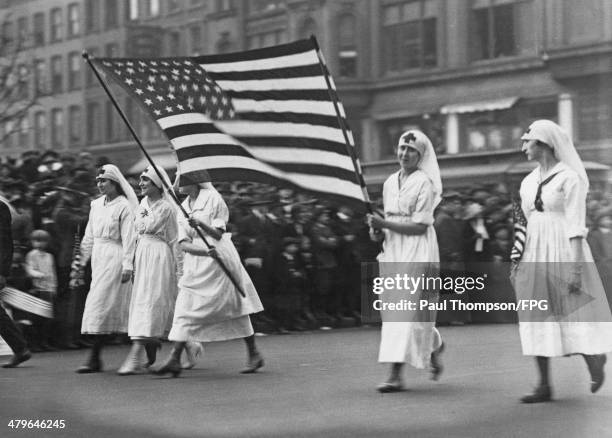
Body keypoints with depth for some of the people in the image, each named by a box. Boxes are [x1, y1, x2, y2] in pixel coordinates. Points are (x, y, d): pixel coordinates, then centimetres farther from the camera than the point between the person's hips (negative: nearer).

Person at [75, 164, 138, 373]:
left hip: (114, 257, -7)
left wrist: (127, 265, -15)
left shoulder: (124, 206, -8)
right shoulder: (96, 205, 13)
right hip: (98, 257, 7)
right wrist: (81, 260, 14)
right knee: (118, 309, 10)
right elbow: (89, 236, 17)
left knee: (101, 305, -11)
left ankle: (94, 358, -10)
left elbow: (128, 238, -11)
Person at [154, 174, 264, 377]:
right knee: (184, 307, -6)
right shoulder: (183, 208, 10)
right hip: (195, 264, 5)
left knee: (235, 307, 1)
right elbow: (183, 244, 0)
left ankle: (254, 355, 13)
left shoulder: (212, 198, -5)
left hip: (218, 261, -5)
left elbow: (218, 234, -9)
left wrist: (201, 224, -28)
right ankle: (174, 359, -10)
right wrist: (206, 251, -19)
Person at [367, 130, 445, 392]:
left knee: (407, 308, -10)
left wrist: (384, 224, -18)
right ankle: (433, 346, 31)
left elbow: (420, 226, -14)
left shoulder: (425, 183, -8)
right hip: (393, 251, 7)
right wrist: (379, 231, -1)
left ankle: (396, 375, -10)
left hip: (417, 251, -7)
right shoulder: (390, 183, 12)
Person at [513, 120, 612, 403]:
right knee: (538, 320, 2)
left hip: (563, 251, -6)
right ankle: (544, 386, 4)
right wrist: (518, 262, 13)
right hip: (534, 254, 6)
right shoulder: (528, 183, 13)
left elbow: (576, 225, -13)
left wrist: (576, 266, -18)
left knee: (574, 314, 0)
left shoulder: (569, 178, -8)